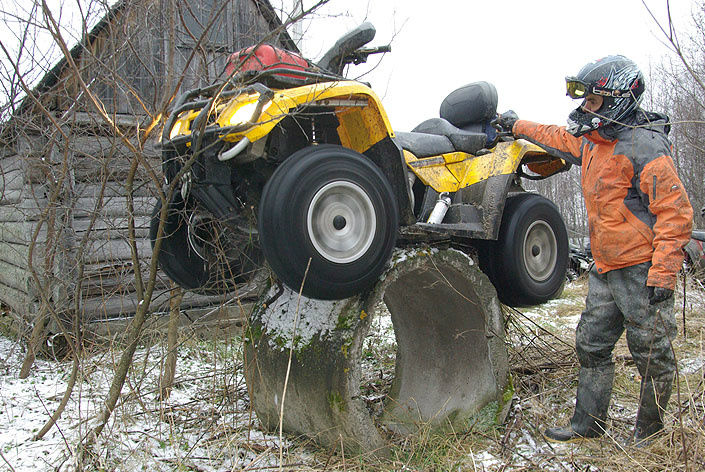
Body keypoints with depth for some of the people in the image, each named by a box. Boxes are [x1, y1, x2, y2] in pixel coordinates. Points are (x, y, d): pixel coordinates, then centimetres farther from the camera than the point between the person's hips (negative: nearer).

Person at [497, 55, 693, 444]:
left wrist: (662, 274, -23)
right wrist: (517, 126, 44)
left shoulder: (642, 145, -16)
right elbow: (559, 137, 34)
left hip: (641, 271, -9)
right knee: (591, 345, 12)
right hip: (605, 271, 9)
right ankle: (588, 424, 24)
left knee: (652, 354, 4)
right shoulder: (593, 142, 11)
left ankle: (649, 433, 21)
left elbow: (675, 212, -19)